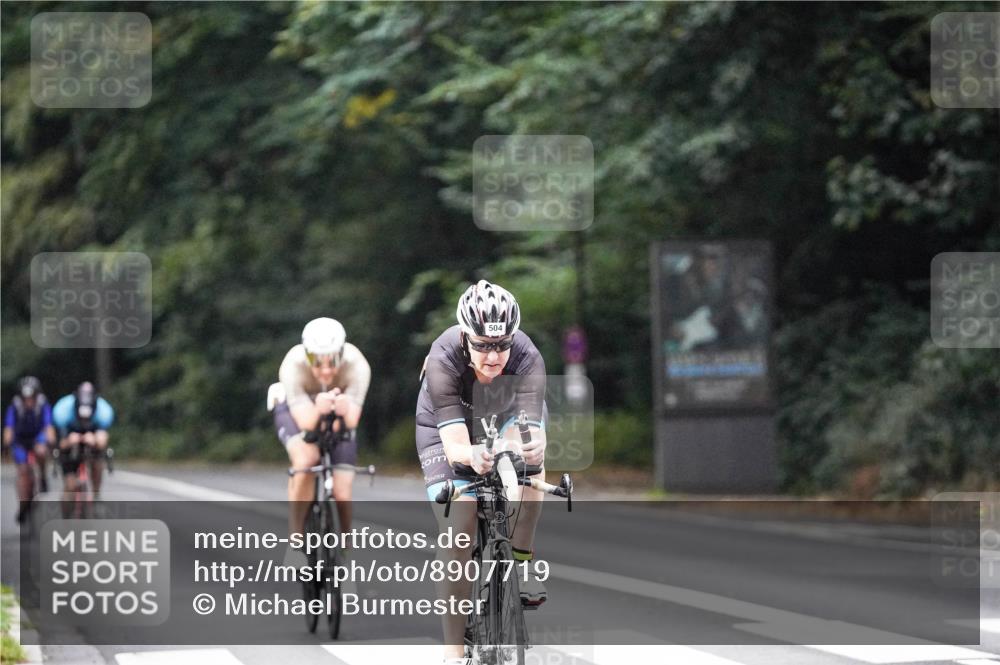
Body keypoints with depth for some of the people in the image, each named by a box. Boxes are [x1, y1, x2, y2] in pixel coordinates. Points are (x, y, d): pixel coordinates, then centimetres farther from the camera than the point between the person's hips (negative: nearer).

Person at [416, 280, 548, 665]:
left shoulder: (527, 359, -35)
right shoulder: (443, 360, -37)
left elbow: (528, 430, -46)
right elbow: (454, 445, -44)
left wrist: (532, 447, -70)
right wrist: (471, 455, -67)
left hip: (503, 419, 1)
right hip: (445, 430, -1)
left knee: (529, 452, -35)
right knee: (457, 538, -15)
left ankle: (520, 564, -20)